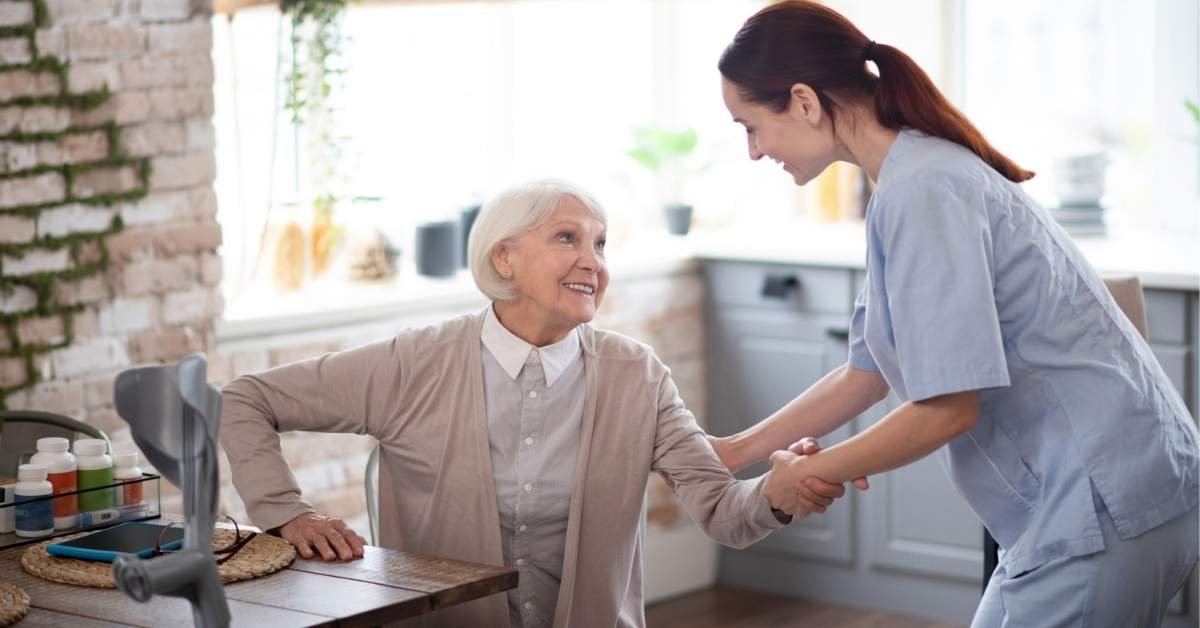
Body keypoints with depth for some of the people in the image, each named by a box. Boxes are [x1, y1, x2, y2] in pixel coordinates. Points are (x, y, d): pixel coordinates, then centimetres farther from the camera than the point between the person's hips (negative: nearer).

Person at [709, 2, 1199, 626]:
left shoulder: (923, 192, -19)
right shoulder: (912, 181, 11)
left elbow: (946, 408, -21)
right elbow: (866, 373, 18)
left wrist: (810, 473, -7)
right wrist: (734, 451, 19)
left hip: (1103, 504, -10)